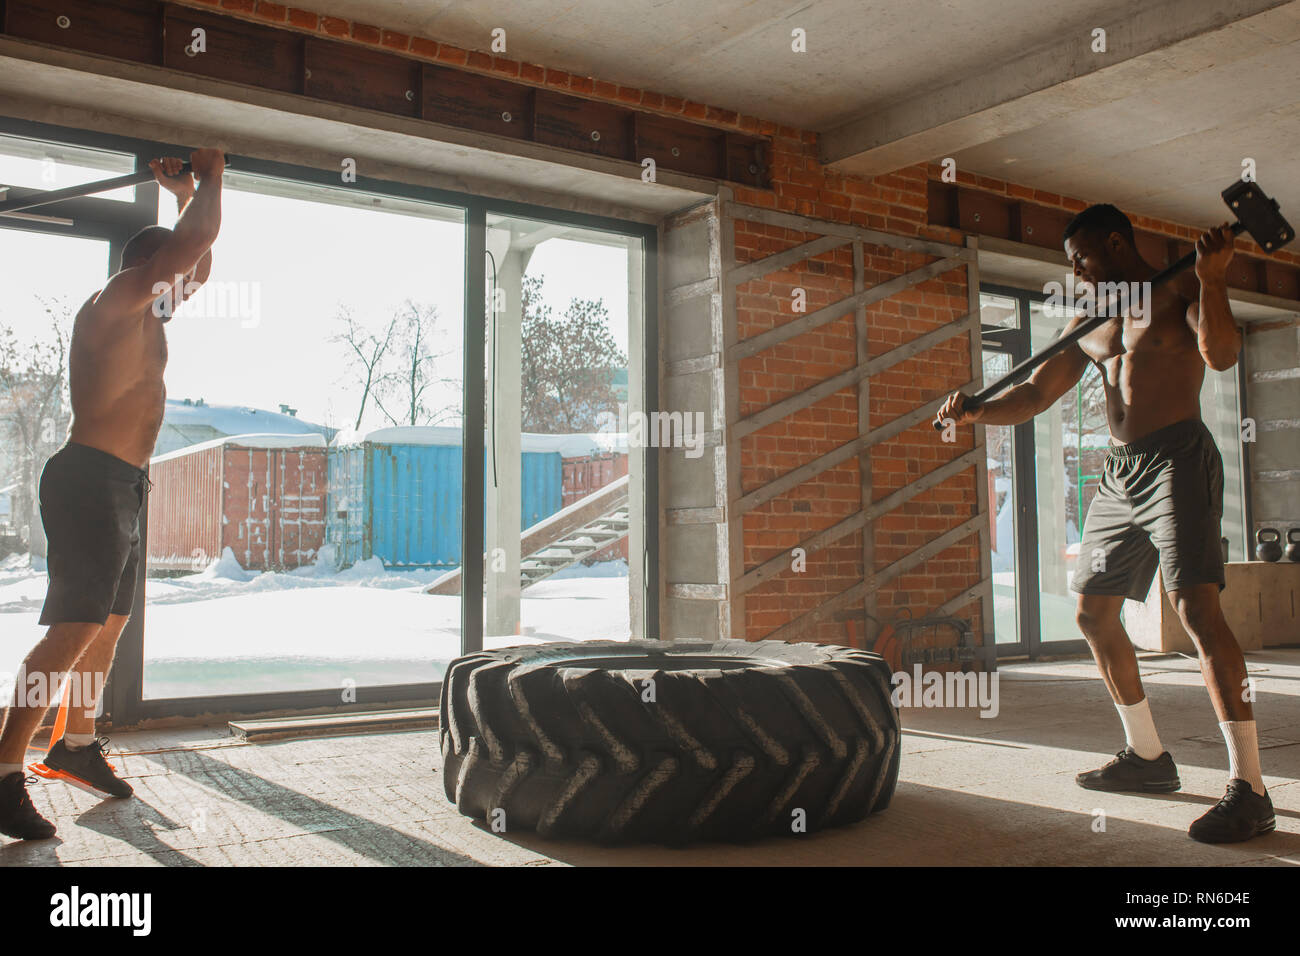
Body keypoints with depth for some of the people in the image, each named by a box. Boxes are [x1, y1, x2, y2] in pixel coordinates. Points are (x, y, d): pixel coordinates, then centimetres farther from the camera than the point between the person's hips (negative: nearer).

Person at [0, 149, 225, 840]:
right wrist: (209, 176, -1)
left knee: (108, 624, 15)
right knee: (73, 629, -13)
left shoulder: (145, 315, 19)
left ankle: (76, 745, 27)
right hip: (90, 479, -10)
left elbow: (199, 265, 35)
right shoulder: (116, 301, -8)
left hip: (119, 488, 10)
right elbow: (196, 240, -17)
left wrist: (186, 195, 27)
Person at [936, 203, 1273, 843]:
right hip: (1118, 473, 8)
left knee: (1197, 608, -20)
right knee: (1093, 612, 10)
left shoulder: (1183, 290, 0)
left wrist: (1211, 278, -27)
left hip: (1177, 460, -8)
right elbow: (1034, 395, 14)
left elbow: (1222, 354, -17)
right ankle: (1147, 757, 24)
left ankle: (1248, 788, -17)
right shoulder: (1088, 326, 18)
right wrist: (975, 411, -2)